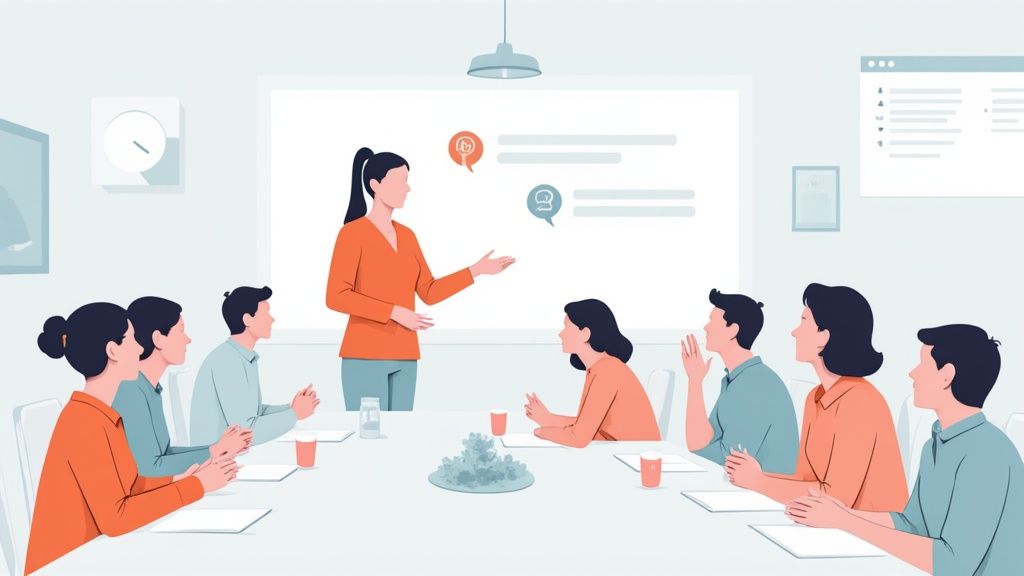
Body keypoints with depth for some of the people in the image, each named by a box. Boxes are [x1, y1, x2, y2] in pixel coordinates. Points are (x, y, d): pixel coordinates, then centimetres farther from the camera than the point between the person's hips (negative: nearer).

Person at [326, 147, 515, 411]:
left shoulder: (406, 236, 14)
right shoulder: (352, 233, -7)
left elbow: (429, 293, 12)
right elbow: (336, 297, -14)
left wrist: (476, 270, 6)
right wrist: (395, 312, -21)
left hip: (403, 357, 7)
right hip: (365, 355, -7)